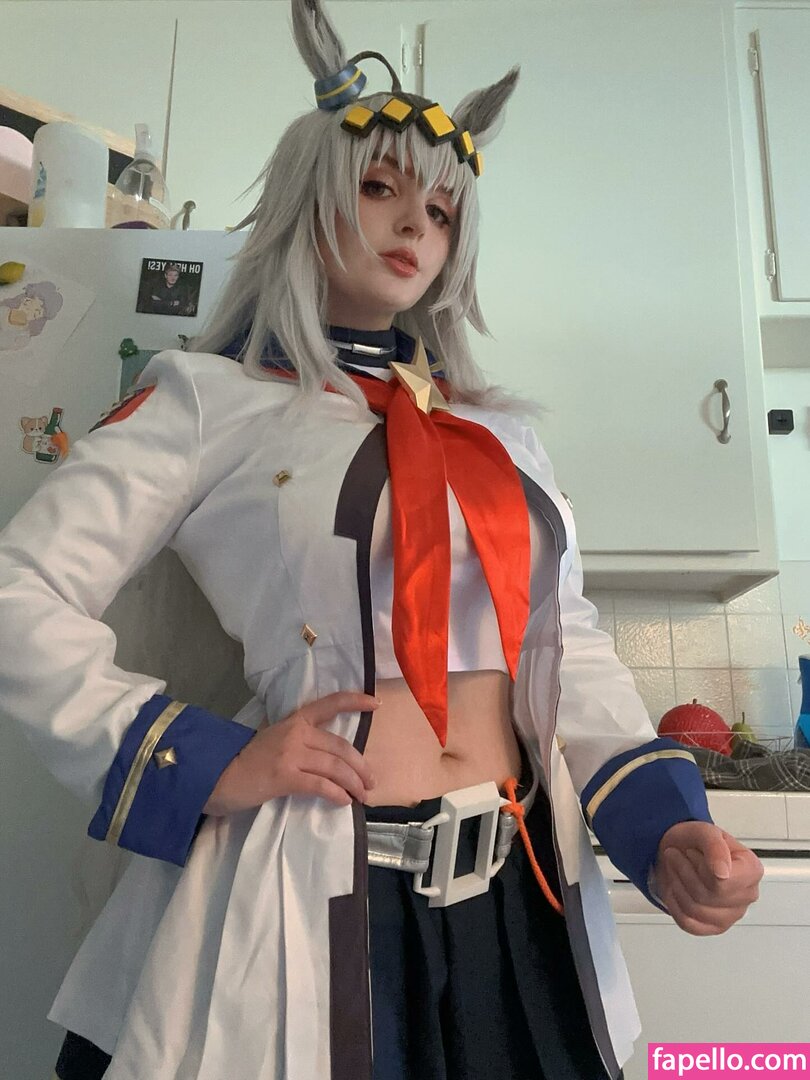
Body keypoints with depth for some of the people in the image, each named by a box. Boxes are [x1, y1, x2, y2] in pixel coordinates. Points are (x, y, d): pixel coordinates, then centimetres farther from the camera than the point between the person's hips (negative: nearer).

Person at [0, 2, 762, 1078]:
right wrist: (206, 766, -16)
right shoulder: (208, 397, -5)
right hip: (309, 890, -4)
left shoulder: (499, 432, 10)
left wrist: (662, 825, -3)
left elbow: (569, 641, 10)